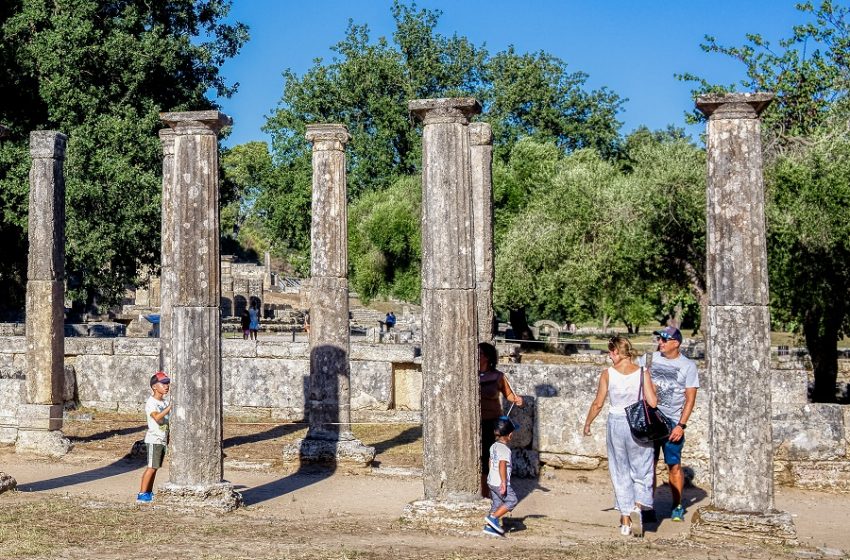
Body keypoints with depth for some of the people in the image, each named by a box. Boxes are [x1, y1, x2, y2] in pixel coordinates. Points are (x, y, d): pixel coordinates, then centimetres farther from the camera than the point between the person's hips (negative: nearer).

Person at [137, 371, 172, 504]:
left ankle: (149, 493, 18)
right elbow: (157, 417, -30)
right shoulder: (151, 402, -13)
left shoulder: (165, 402, 14)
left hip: (163, 440, 8)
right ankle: (142, 494, -9)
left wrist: (168, 438, 16)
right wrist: (171, 406, -35)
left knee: (155, 467, 12)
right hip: (153, 439, -8)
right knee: (151, 467, -11)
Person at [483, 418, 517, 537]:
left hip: (491, 481, 9)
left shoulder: (493, 446, 8)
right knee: (512, 500, 2)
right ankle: (493, 517, -2)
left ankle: (489, 527, 16)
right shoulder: (505, 449, -19)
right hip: (500, 483, -9)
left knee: (497, 503, 15)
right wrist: (504, 483, -24)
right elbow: (502, 466, -26)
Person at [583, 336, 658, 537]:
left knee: (620, 472, 12)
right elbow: (652, 403, -9)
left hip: (616, 423, 0)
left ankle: (625, 520, 14)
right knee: (642, 470, 13)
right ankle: (637, 506, -11)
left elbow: (598, 404, -2)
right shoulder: (642, 373, -6)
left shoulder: (607, 374, -6)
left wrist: (587, 423, 12)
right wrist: (653, 390, 13)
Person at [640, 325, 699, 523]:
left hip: (672, 423, -2)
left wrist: (681, 425, -10)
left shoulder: (688, 366, -1)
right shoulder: (649, 359, 7)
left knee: (674, 465, 0)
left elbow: (690, 399, -3)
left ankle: (677, 507, 12)